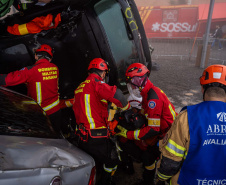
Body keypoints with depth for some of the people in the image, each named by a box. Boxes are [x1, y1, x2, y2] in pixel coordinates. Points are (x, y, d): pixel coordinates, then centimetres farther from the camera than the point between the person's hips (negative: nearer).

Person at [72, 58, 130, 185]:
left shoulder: (80, 87, 12)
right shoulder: (96, 83, -15)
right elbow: (116, 95, -30)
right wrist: (127, 107, -11)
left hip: (82, 137, 8)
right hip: (96, 137, -8)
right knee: (112, 162, 14)